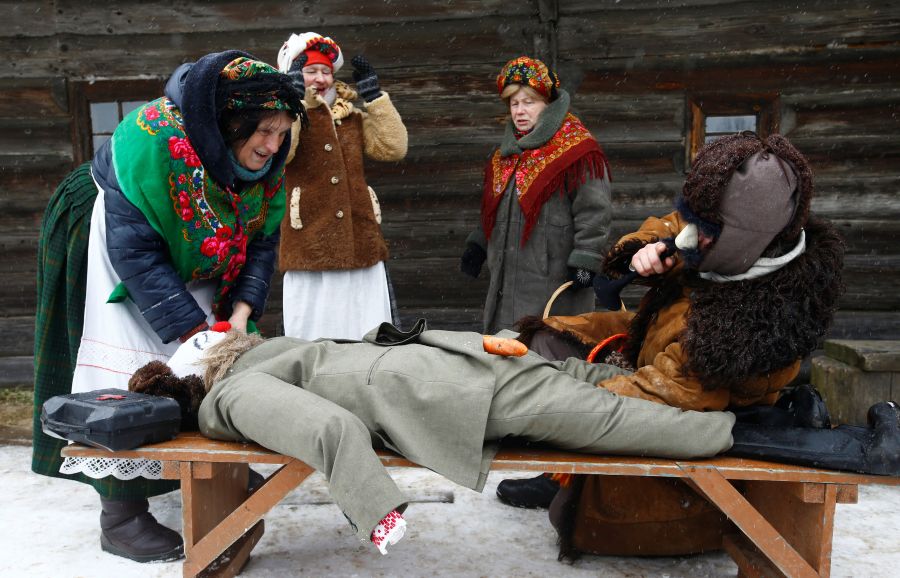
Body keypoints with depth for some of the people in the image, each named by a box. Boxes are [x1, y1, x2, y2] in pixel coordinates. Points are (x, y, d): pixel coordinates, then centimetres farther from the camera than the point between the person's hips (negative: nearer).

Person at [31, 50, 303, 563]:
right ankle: (121, 517, 0)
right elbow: (135, 251, -34)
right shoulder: (152, 140, -35)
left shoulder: (266, 161, -16)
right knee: (129, 367, -10)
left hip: (187, 263, 7)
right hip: (113, 247, -6)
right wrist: (196, 331, -35)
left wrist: (239, 314, -22)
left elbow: (262, 241, -9)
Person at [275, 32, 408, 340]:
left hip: (362, 248, 4)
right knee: (313, 341, 0)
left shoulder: (352, 117, 17)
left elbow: (393, 148, 4)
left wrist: (374, 96, 4)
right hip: (309, 250, -4)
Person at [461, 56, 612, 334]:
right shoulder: (505, 154, 17)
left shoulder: (577, 151, -9)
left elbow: (593, 212, -13)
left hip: (554, 280, -8)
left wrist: (585, 260, -18)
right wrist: (477, 245, 21)